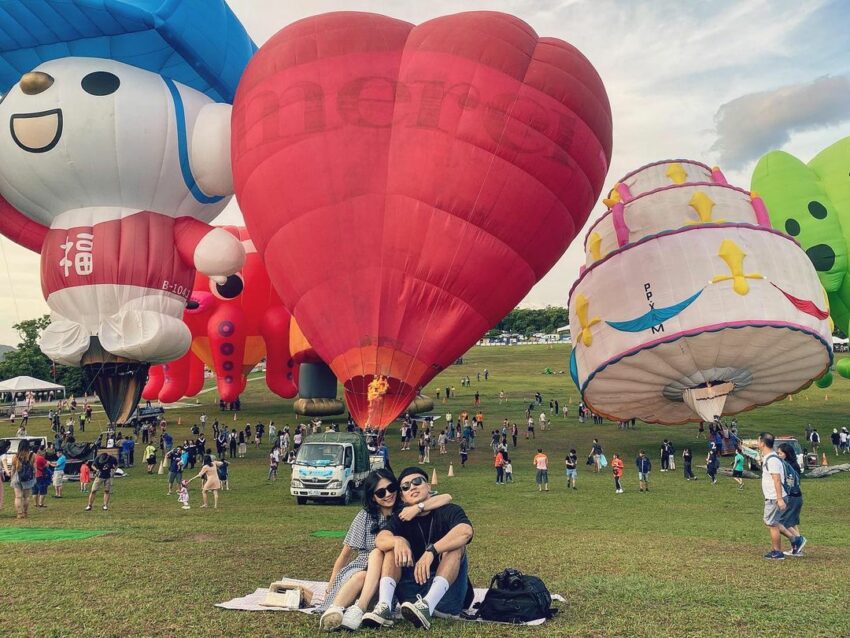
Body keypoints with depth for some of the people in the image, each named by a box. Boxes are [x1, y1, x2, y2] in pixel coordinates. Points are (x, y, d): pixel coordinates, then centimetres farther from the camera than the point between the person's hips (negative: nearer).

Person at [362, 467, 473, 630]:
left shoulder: (448, 511, -5)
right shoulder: (401, 518, 6)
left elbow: (466, 531, -28)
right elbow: (380, 540, -15)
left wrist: (431, 551, -38)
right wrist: (397, 542, -37)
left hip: (446, 593, -3)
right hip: (414, 591, 3)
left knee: (455, 545, -24)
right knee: (398, 542, -11)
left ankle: (427, 606, -46)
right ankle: (384, 607, -32)